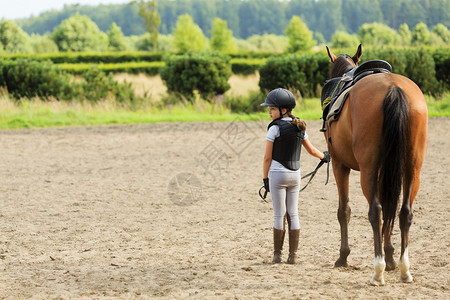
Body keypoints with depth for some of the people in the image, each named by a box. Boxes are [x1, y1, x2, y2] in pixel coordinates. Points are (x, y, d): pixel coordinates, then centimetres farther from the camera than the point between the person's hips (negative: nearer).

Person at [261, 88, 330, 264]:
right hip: (295, 175, 6)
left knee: (279, 215, -1)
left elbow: (267, 157, -10)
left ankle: (277, 254, 4)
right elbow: (311, 150, 18)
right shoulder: (299, 128, 6)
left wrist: (265, 178, -2)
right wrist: (324, 156, 38)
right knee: (293, 214, 8)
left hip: (278, 174, -6)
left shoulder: (275, 128, -12)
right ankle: (293, 254, 8)